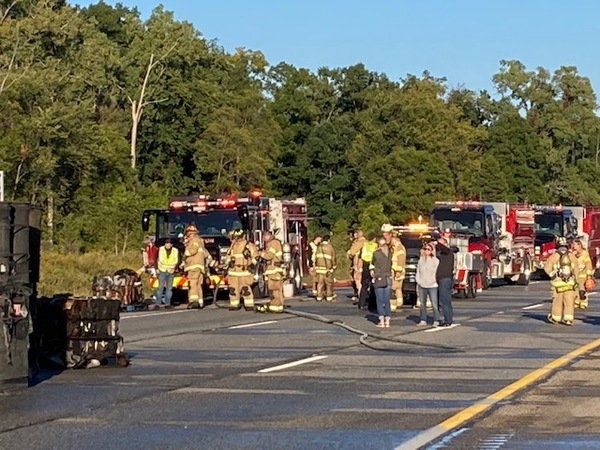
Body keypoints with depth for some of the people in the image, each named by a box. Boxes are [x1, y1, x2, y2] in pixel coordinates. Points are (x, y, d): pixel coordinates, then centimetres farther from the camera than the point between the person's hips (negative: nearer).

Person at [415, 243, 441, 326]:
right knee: (422, 304, 7)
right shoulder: (420, 261, 15)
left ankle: (436, 321, -5)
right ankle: (423, 320, 14)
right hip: (422, 285, 5)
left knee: (434, 304, -9)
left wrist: (435, 281, -13)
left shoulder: (435, 260, 1)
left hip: (432, 285, -5)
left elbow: (438, 272, -4)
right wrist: (418, 282, 8)